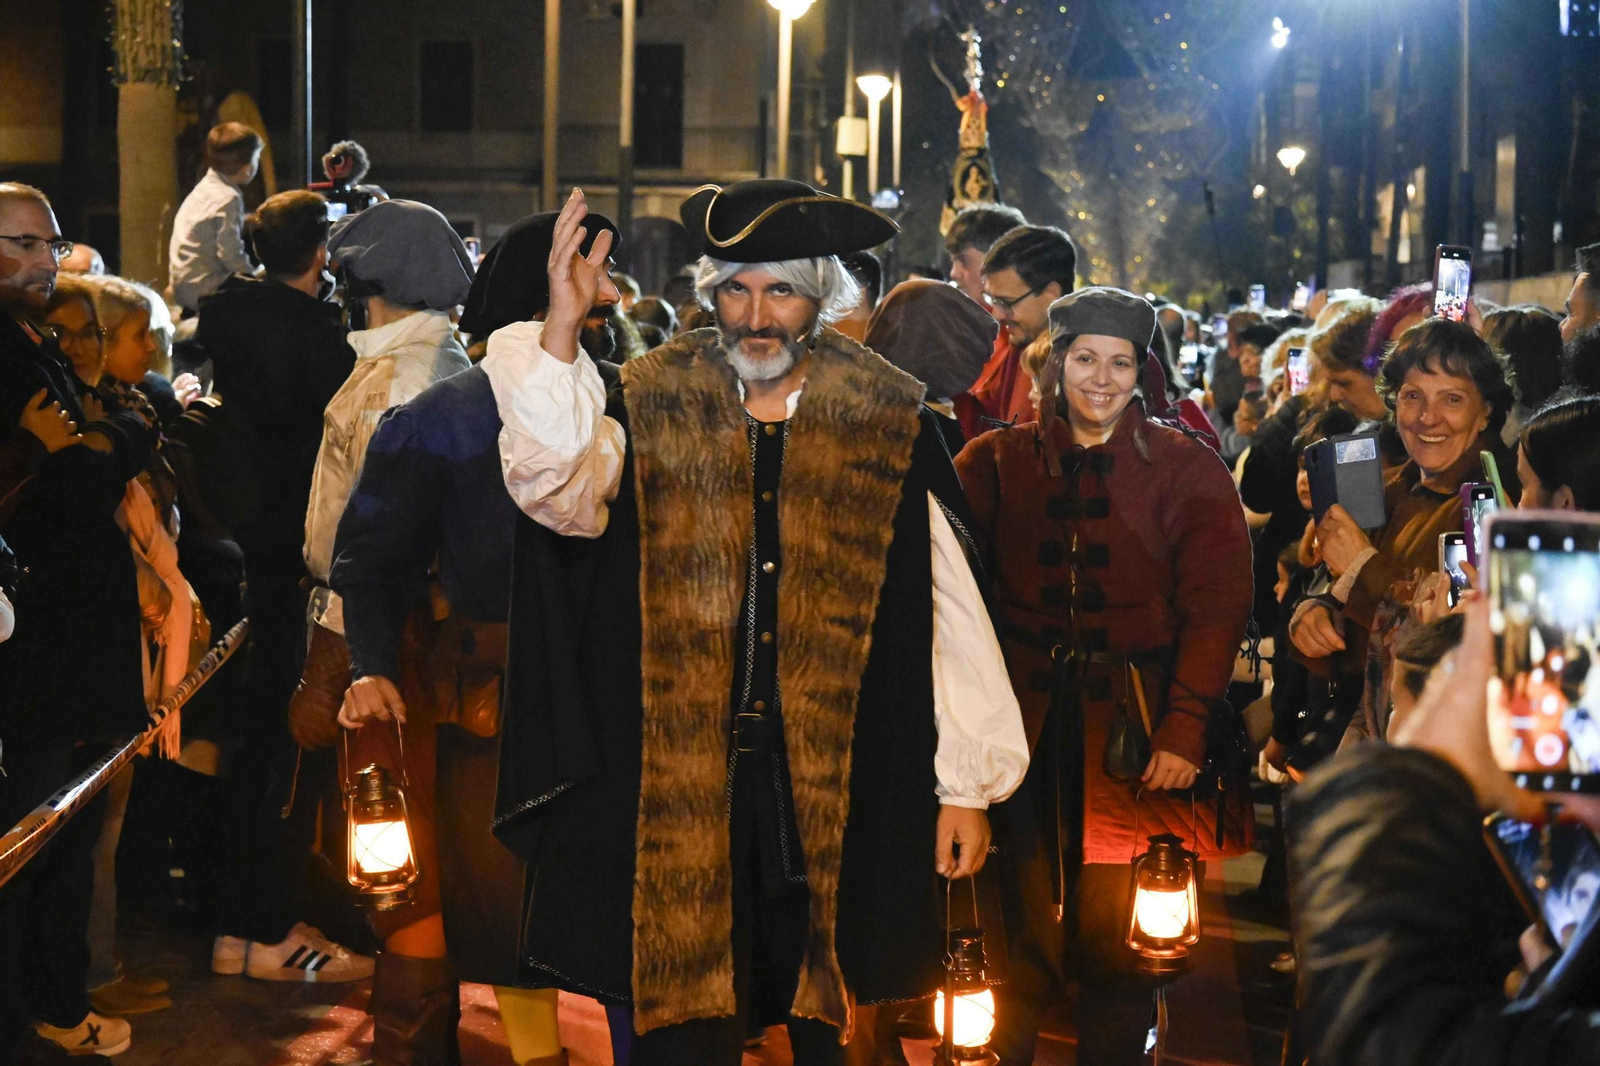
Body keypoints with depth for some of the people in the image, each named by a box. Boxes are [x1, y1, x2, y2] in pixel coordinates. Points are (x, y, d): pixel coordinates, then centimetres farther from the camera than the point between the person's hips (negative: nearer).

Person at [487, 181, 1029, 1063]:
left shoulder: (888, 427, 3)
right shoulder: (653, 412, 4)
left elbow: (948, 610, 3)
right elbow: (555, 487, -15)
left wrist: (967, 786, 0)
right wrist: (561, 327, -26)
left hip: (839, 789, 0)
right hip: (684, 785, 0)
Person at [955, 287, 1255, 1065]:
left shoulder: (1186, 471, 3)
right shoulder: (998, 462, 7)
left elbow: (1217, 608, -4)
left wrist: (1184, 731, -13)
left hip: (1133, 729, -1)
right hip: (1029, 721, 1)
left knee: (1112, 937, 4)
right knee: (1023, 927, 3)